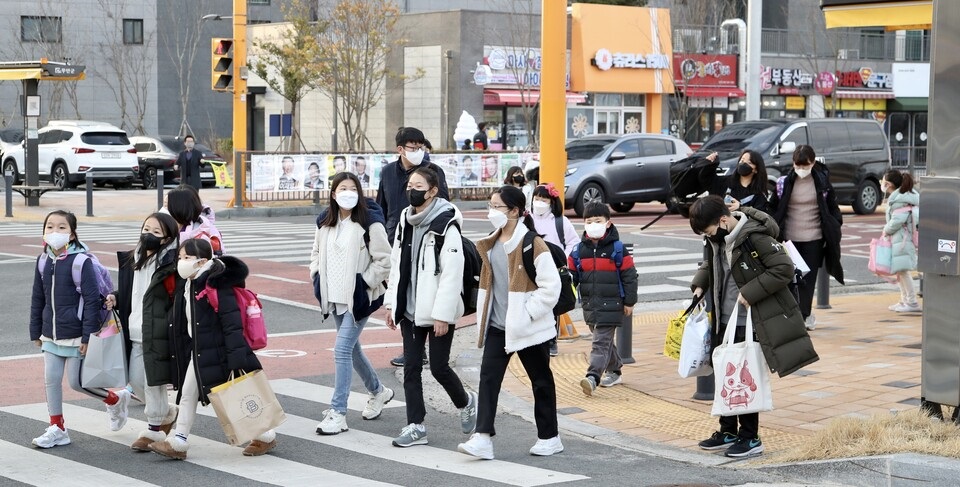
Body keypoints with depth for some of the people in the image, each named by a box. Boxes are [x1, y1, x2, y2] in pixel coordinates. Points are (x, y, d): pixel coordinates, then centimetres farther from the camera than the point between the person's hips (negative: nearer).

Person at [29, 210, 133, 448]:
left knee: (76, 382, -1)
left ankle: (115, 400, 24)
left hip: (75, 336, -6)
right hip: (51, 336, 6)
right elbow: (38, 299, 13)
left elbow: (92, 300, -14)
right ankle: (57, 429, 18)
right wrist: (36, 331, 14)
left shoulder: (81, 261, -14)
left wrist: (88, 336, -16)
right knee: (51, 380, 6)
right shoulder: (43, 261, 4)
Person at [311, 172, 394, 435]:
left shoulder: (369, 222, -13)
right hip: (335, 297, 7)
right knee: (352, 348, 18)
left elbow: (384, 260, -11)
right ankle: (378, 392, 42)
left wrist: (364, 282, -14)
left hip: (359, 298, -7)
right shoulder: (325, 222, 6)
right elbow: (316, 252, 21)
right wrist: (317, 276, 8)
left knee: (342, 349, -13)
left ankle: (338, 413, -8)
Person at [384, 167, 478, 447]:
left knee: (439, 367, -1)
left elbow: (452, 274, -17)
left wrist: (442, 314, -20)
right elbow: (397, 265, 16)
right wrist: (391, 304, 12)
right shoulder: (406, 224, 10)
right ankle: (415, 427, 10)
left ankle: (466, 403, 27)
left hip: (438, 313, -7)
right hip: (410, 309, 7)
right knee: (411, 368, 5)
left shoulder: (446, 226, -14)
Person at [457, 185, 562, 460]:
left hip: (529, 328, -7)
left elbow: (551, 286, -17)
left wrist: (526, 313, -19)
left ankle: (549, 438, 22)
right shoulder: (491, 244, 8)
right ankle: (483, 438, -9)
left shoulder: (532, 245, -16)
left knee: (541, 381, 9)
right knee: (488, 377, -5)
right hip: (497, 326, 7)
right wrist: (484, 315, 13)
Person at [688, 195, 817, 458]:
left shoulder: (755, 237, -20)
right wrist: (700, 284, 7)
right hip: (724, 320, 8)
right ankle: (728, 431, 27)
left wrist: (750, 292, -23)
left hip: (749, 323, -8)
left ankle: (750, 438, 9)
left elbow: (784, 269, -21)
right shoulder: (718, 240, 6)